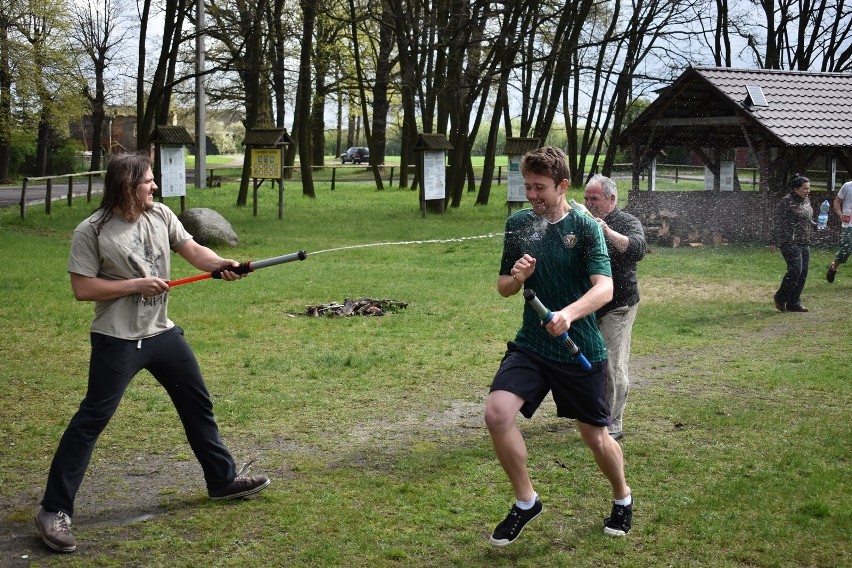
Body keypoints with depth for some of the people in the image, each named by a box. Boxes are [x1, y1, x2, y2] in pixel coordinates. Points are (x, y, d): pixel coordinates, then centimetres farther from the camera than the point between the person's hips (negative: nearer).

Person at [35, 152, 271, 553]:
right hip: (117, 341, -7)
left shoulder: (161, 215, 1)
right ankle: (54, 511, 0)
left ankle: (223, 479, 36)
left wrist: (222, 264, -21)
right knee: (91, 420, -6)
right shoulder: (92, 232, -15)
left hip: (162, 333, 7)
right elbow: (81, 288, -16)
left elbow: (193, 251, -1)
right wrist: (136, 285, -20)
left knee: (198, 403, 17)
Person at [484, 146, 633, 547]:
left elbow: (604, 289, -22)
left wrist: (568, 313, -41)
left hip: (581, 351, -3)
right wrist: (516, 277, -14)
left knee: (595, 437, 9)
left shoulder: (585, 227, -10)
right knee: (497, 413, -19)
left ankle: (622, 498, 40)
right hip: (530, 345, 3)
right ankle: (525, 502, 2)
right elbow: (503, 288, 11)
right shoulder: (518, 224, 2)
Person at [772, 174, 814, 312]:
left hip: (804, 243, 8)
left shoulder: (806, 201, 15)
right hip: (791, 243, -8)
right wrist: (777, 242, -16)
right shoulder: (786, 201, -10)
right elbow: (779, 222, -12)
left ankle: (794, 303, 12)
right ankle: (780, 298, 4)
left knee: (803, 273, 5)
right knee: (795, 270, -15)